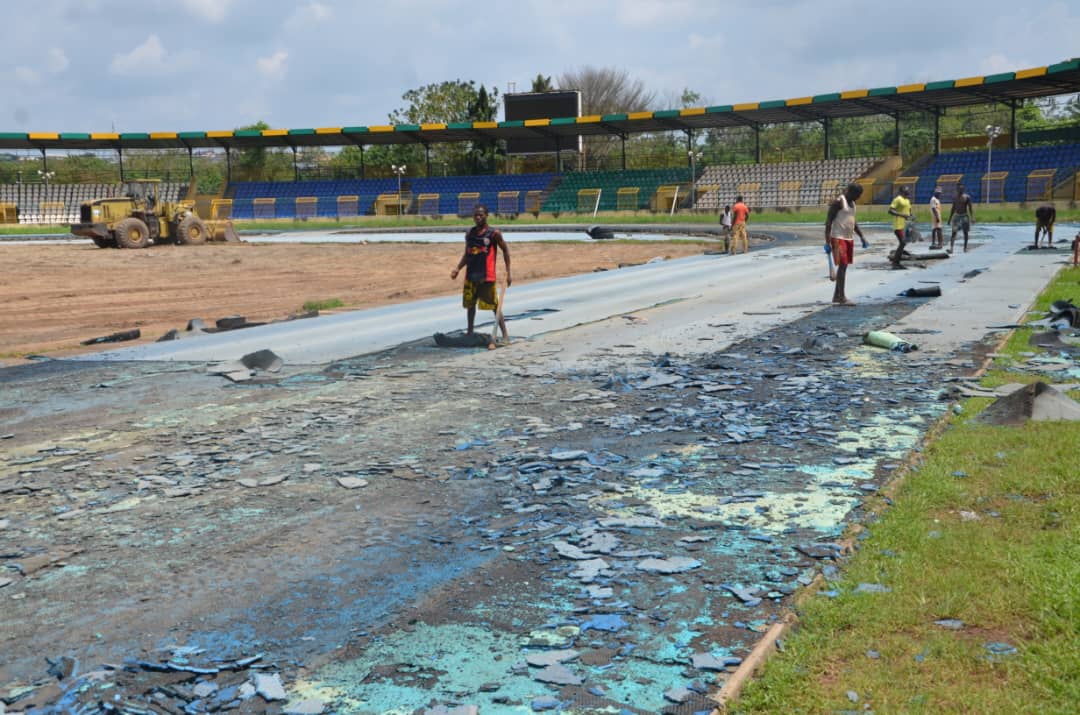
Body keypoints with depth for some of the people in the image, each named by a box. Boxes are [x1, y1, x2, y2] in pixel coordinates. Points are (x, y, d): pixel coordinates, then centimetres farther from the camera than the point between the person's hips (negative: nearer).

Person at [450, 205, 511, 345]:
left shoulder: (494, 233, -5)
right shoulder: (469, 233, 8)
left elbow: (505, 250, 1)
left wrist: (508, 272, -3)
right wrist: (457, 269, 4)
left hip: (487, 276, -5)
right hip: (471, 275, 5)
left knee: (494, 306, -5)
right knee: (470, 304, 15)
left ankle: (505, 334, -1)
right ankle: (470, 332, 30)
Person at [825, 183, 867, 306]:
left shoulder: (852, 203, 15)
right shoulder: (838, 202, -12)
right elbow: (828, 221, -15)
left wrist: (862, 236, 18)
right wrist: (827, 242, -20)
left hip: (849, 238, 9)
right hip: (839, 238, -9)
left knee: (844, 267, 10)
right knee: (842, 266, -11)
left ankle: (836, 296, 16)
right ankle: (842, 298, -9)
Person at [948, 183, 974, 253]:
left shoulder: (967, 197, -2)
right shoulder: (955, 198, 9)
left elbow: (970, 207, -6)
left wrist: (972, 217, -16)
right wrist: (950, 218, 13)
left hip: (964, 216, -2)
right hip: (956, 216, 2)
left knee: (965, 233, 4)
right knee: (954, 232, -10)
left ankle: (965, 248, 14)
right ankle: (951, 248, -19)